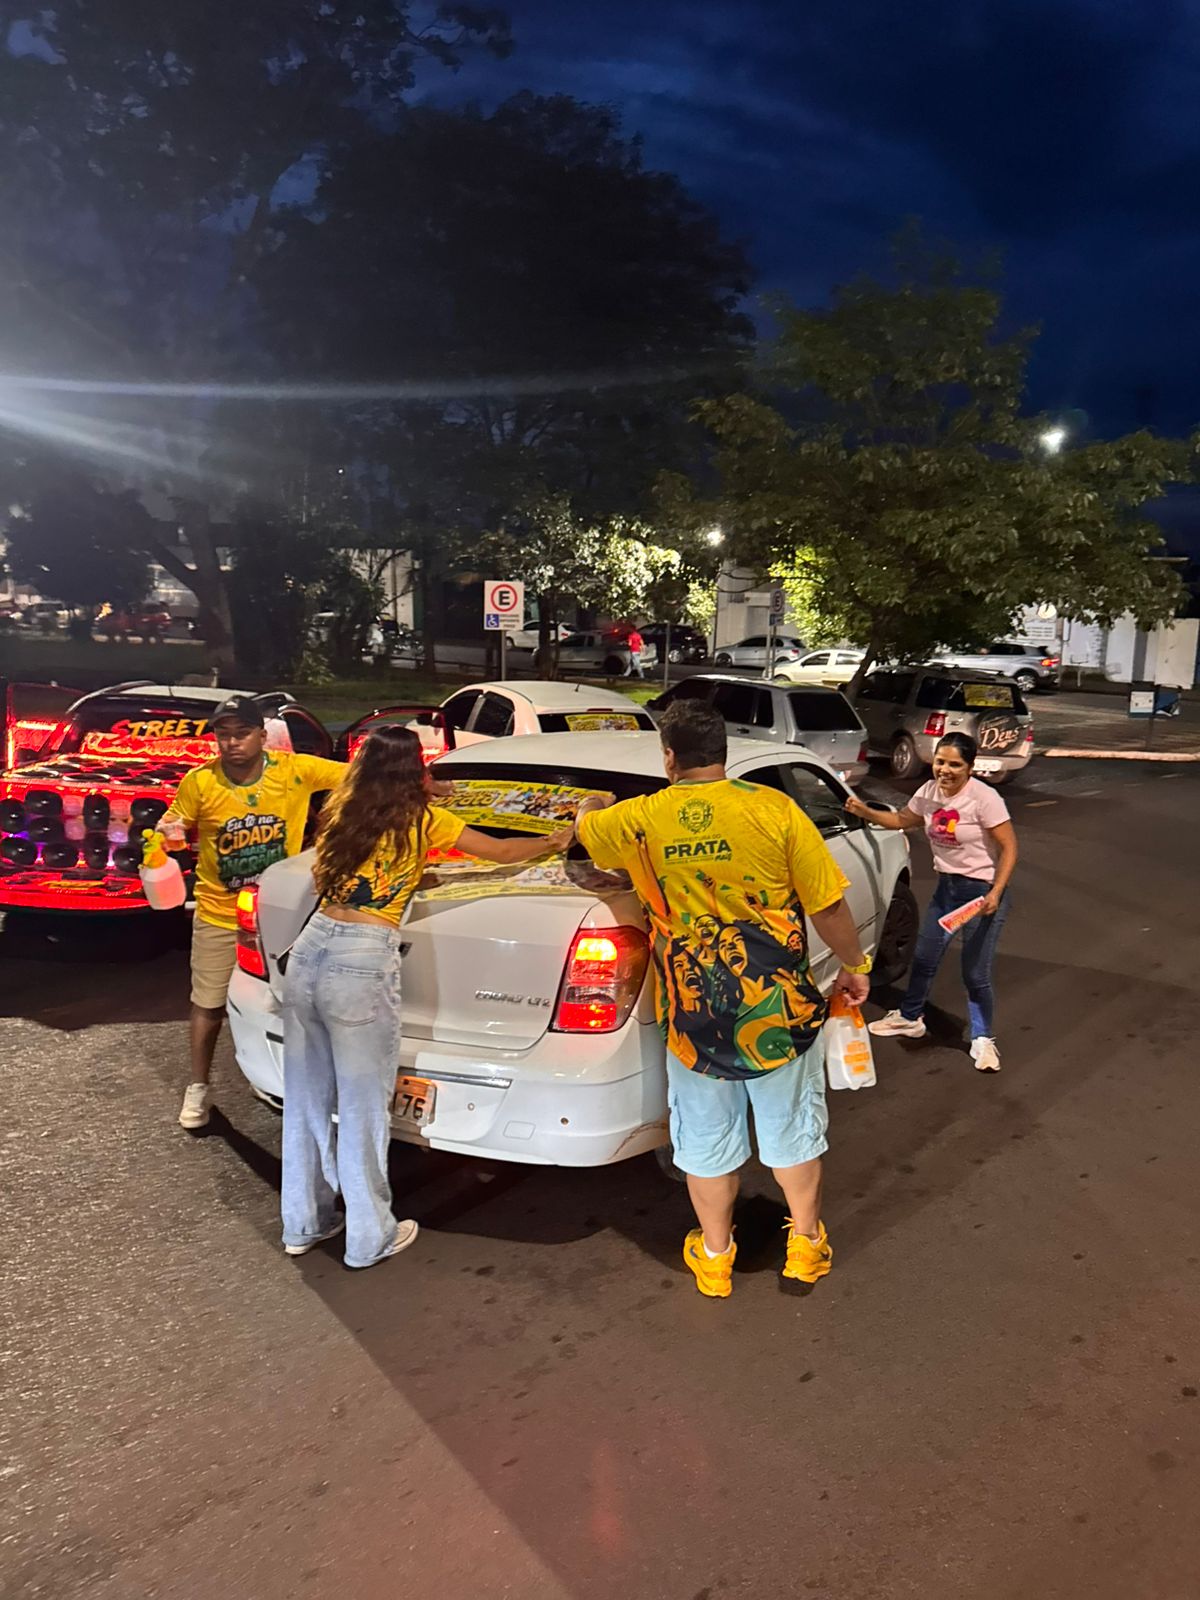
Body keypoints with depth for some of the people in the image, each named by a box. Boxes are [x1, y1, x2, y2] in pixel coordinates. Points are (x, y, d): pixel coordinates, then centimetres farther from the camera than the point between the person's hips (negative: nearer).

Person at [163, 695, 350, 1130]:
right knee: (209, 1005, 9)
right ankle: (198, 1088, 29)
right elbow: (174, 825, 2)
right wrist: (168, 833, -23)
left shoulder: (296, 770, -15)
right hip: (218, 915, 0)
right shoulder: (199, 782, -13)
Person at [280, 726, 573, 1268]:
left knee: (306, 1099, 18)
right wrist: (555, 841, 27)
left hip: (308, 949, 6)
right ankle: (369, 1238, 22)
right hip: (361, 964, -6)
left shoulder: (341, 812, 14)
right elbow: (500, 851, 9)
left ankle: (303, 1223, 33)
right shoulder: (424, 821, -1)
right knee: (363, 1108, 7)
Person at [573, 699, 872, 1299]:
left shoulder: (640, 820, -6)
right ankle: (806, 1244, 38)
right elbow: (829, 907, -8)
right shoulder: (773, 809, -12)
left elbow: (585, 829, 17)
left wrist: (590, 808, 40)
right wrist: (854, 966, 9)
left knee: (707, 1139, 18)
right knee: (792, 1129, 20)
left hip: (692, 1013, 1)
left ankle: (714, 1258, 35)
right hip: (777, 1003, 0)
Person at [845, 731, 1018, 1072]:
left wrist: (995, 893, -26)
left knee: (975, 974, -2)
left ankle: (983, 1040, 19)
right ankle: (910, 1018, 40)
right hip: (946, 887, 7)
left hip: (982, 890, -7)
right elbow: (903, 820, 17)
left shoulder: (984, 798, -21)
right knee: (924, 958, 18)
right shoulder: (929, 792, -1)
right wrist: (865, 812, 3)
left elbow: (1009, 847, -18)